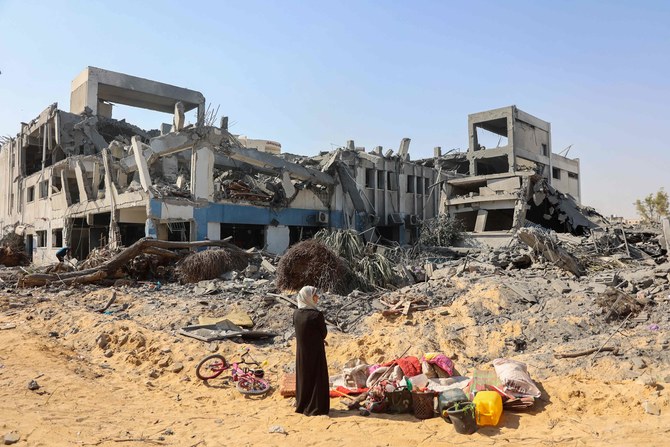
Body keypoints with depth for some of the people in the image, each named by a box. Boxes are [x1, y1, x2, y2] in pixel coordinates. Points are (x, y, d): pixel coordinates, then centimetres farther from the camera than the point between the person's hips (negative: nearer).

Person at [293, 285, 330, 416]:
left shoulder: (296, 314, -4)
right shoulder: (317, 315, -22)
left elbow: (300, 332, 7)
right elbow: (324, 333, -10)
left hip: (301, 351, 6)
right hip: (315, 351, -6)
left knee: (303, 376, 19)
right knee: (316, 377, 8)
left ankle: (301, 405, 31)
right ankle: (316, 407, 15)